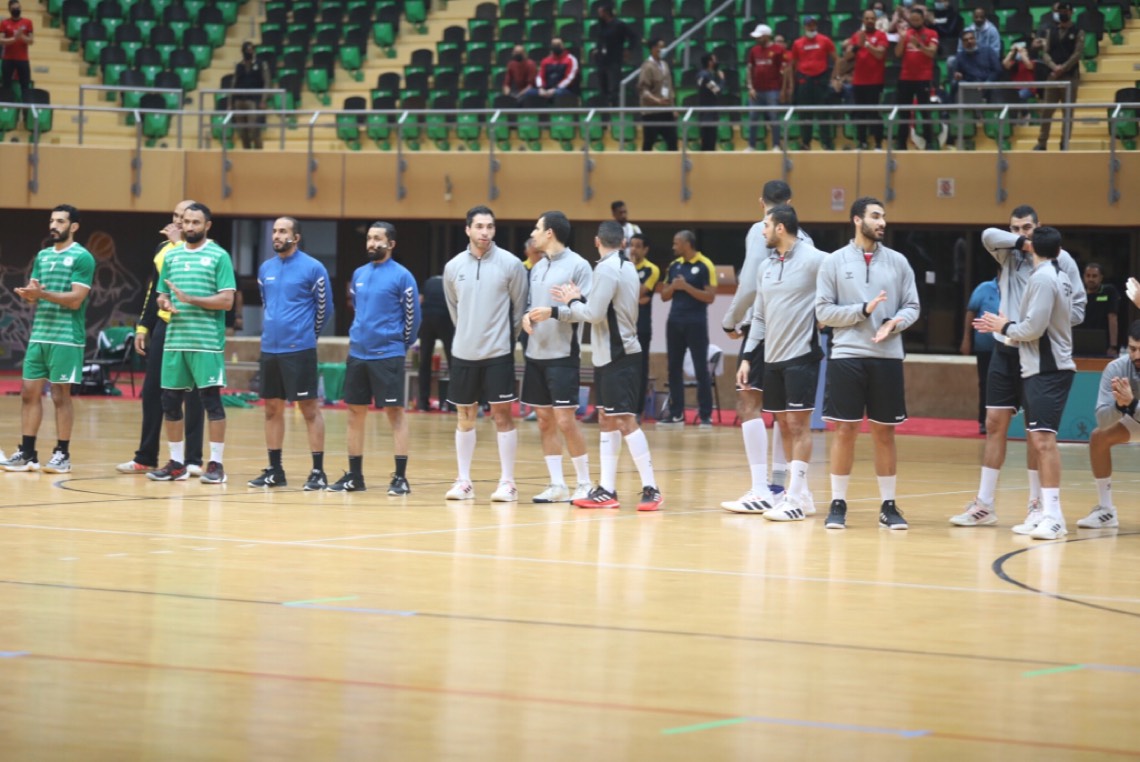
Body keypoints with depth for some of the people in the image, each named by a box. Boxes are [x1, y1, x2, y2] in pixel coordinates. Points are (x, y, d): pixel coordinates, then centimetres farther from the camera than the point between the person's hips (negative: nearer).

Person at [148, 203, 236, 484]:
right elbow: (161, 296, 18)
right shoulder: (171, 256, 13)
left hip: (207, 342, -5)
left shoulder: (219, 256, -3)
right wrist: (165, 303, -6)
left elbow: (227, 300, -9)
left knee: (211, 400, -3)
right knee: (170, 401, 6)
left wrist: (189, 299, -17)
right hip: (175, 340, 6)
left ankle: (216, 464, 2)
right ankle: (177, 463, 15)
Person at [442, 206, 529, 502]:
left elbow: (519, 306, 1)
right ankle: (464, 482, 14)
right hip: (463, 353, 3)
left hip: (498, 352, -3)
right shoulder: (453, 267, 3)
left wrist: (507, 336, 6)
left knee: (502, 414, -3)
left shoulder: (510, 264, -6)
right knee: (465, 417, 7)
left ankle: (507, 482, 2)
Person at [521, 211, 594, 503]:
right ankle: (557, 485, 11)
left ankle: (585, 483, 2)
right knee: (544, 421, 6)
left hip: (562, 355, -7)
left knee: (565, 421, -9)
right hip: (535, 354, 7)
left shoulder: (577, 265, -8)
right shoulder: (537, 268, 14)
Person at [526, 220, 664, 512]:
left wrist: (573, 301, 1)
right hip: (611, 356, 10)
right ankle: (607, 490, 12)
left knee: (625, 420, -10)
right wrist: (554, 312, 10)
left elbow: (593, 314, -18)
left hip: (618, 357, -10)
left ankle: (650, 489, -11)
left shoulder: (607, 269, -14)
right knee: (607, 421, 11)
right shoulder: (626, 268, 14)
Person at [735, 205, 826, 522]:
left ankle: (796, 498, -7)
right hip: (772, 357, 7)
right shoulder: (766, 267, 13)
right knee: (784, 425, 9)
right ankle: (800, 492, 17)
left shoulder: (814, 260, -10)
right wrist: (747, 357, 15)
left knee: (797, 423, -8)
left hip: (801, 354, -7)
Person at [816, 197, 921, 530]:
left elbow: (912, 307, 7)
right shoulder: (834, 262, 2)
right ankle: (838, 504, 8)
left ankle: (888, 505, 12)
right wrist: (863, 310, -13)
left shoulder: (898, 262, 7)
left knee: (884, 432, 5)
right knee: (845, 430, 0)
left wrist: (893, 324, -14)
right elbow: (823, 311, -1)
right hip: (846, 356, -2)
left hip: (887, 358, 2)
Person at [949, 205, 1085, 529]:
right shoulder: (1008, 253, 8)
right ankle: (984, 505, 8)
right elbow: (988, 236, -11)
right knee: (995, 423, 4)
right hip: (1005, 349, 4)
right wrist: (1021, 242, -17)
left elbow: (1078, 307, -1)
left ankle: (1037, 505, 8)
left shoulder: (1060, 259, -2)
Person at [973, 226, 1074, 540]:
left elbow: (1033, 328, -18)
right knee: (1036, 439, 13)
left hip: (1047, 370, -10)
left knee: (1043, 438, -15)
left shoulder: (1042, 278, -13)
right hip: (1044, 368, 10)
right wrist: (1005, 326, 11)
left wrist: (1005, 326, -1)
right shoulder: (1059, 277, 16)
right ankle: (1045, 511, 16)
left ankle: (1054, 516, -20)